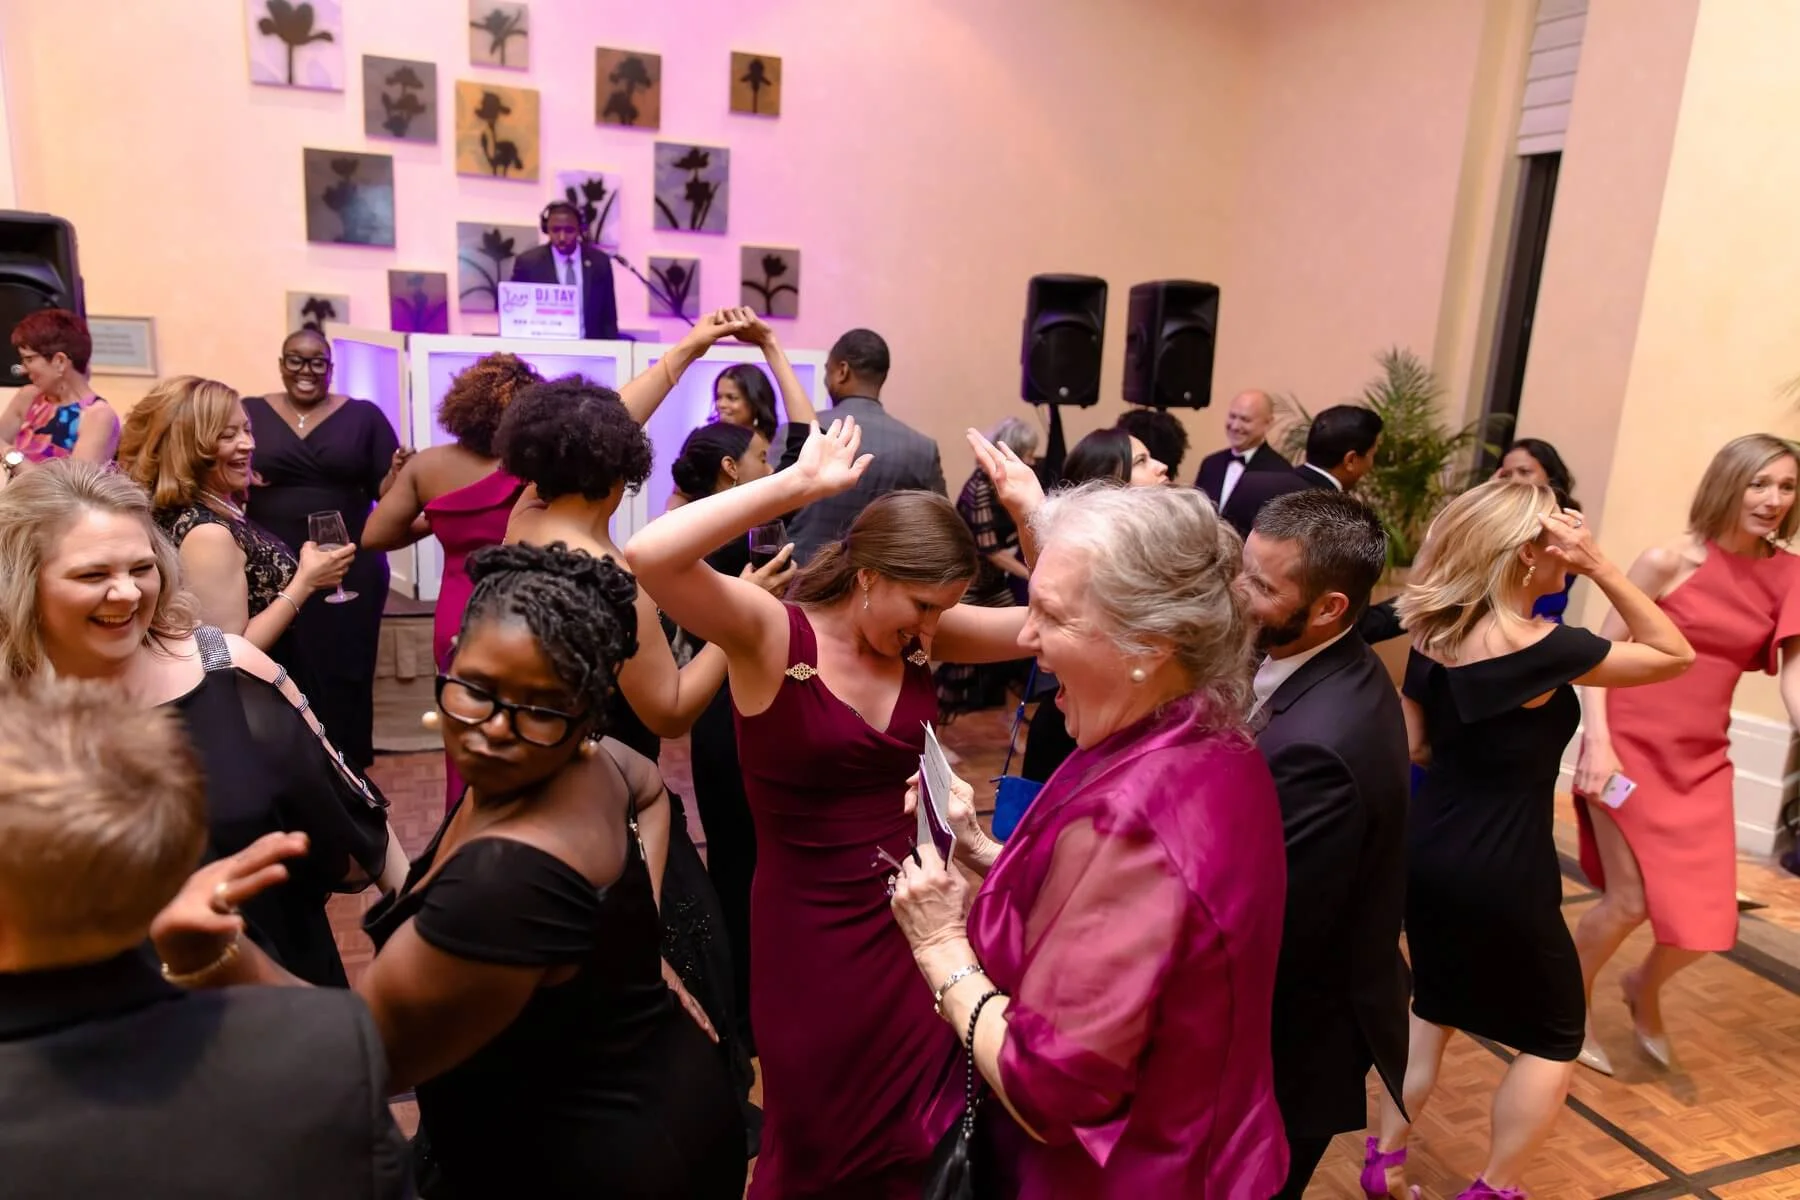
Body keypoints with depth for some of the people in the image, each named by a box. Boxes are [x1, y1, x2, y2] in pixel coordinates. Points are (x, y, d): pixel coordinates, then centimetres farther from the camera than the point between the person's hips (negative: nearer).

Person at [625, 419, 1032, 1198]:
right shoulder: (771, 633, -19)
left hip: (915, 916, 5)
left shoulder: (921, 636, -4)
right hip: (815, 931, -4)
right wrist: (797, 485, -33)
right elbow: (648, 556, -35)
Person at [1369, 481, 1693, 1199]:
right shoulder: (1540, 648, -21)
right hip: (1501, 873, -6)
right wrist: (1599, 566, -14)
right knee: (1554, 1037, 17)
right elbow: (1674, 655, -8)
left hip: (1427, 852, 7)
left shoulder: (1432, 634, -2)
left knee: (1434, 1007, 26)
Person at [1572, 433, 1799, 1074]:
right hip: (1631, 745, -4)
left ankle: (1644, 988, 37)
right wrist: (1597, 741, -17)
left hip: (1701, 758, 4)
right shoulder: (1669, 560, -12)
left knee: (1706, 918, 3)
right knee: (1630, 901, -1)